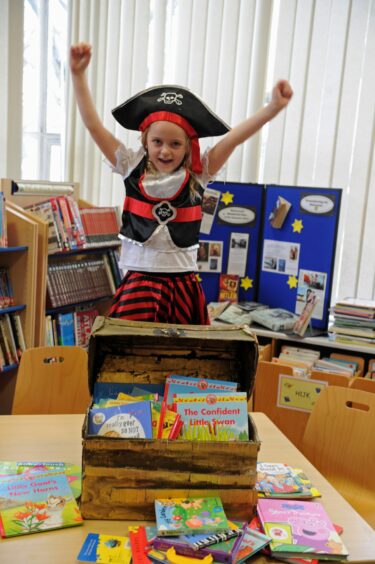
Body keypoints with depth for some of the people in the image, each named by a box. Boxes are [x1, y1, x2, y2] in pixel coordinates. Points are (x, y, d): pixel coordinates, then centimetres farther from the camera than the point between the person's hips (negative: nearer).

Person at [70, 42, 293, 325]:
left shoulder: (198, 174, 2)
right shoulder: (133, 168, 2)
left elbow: (233, 138, -6)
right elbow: (94, 125, 0)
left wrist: (273, 107, -16)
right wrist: (79, 74, -5)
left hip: (183, 281, 1)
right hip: (140, 278, -1)